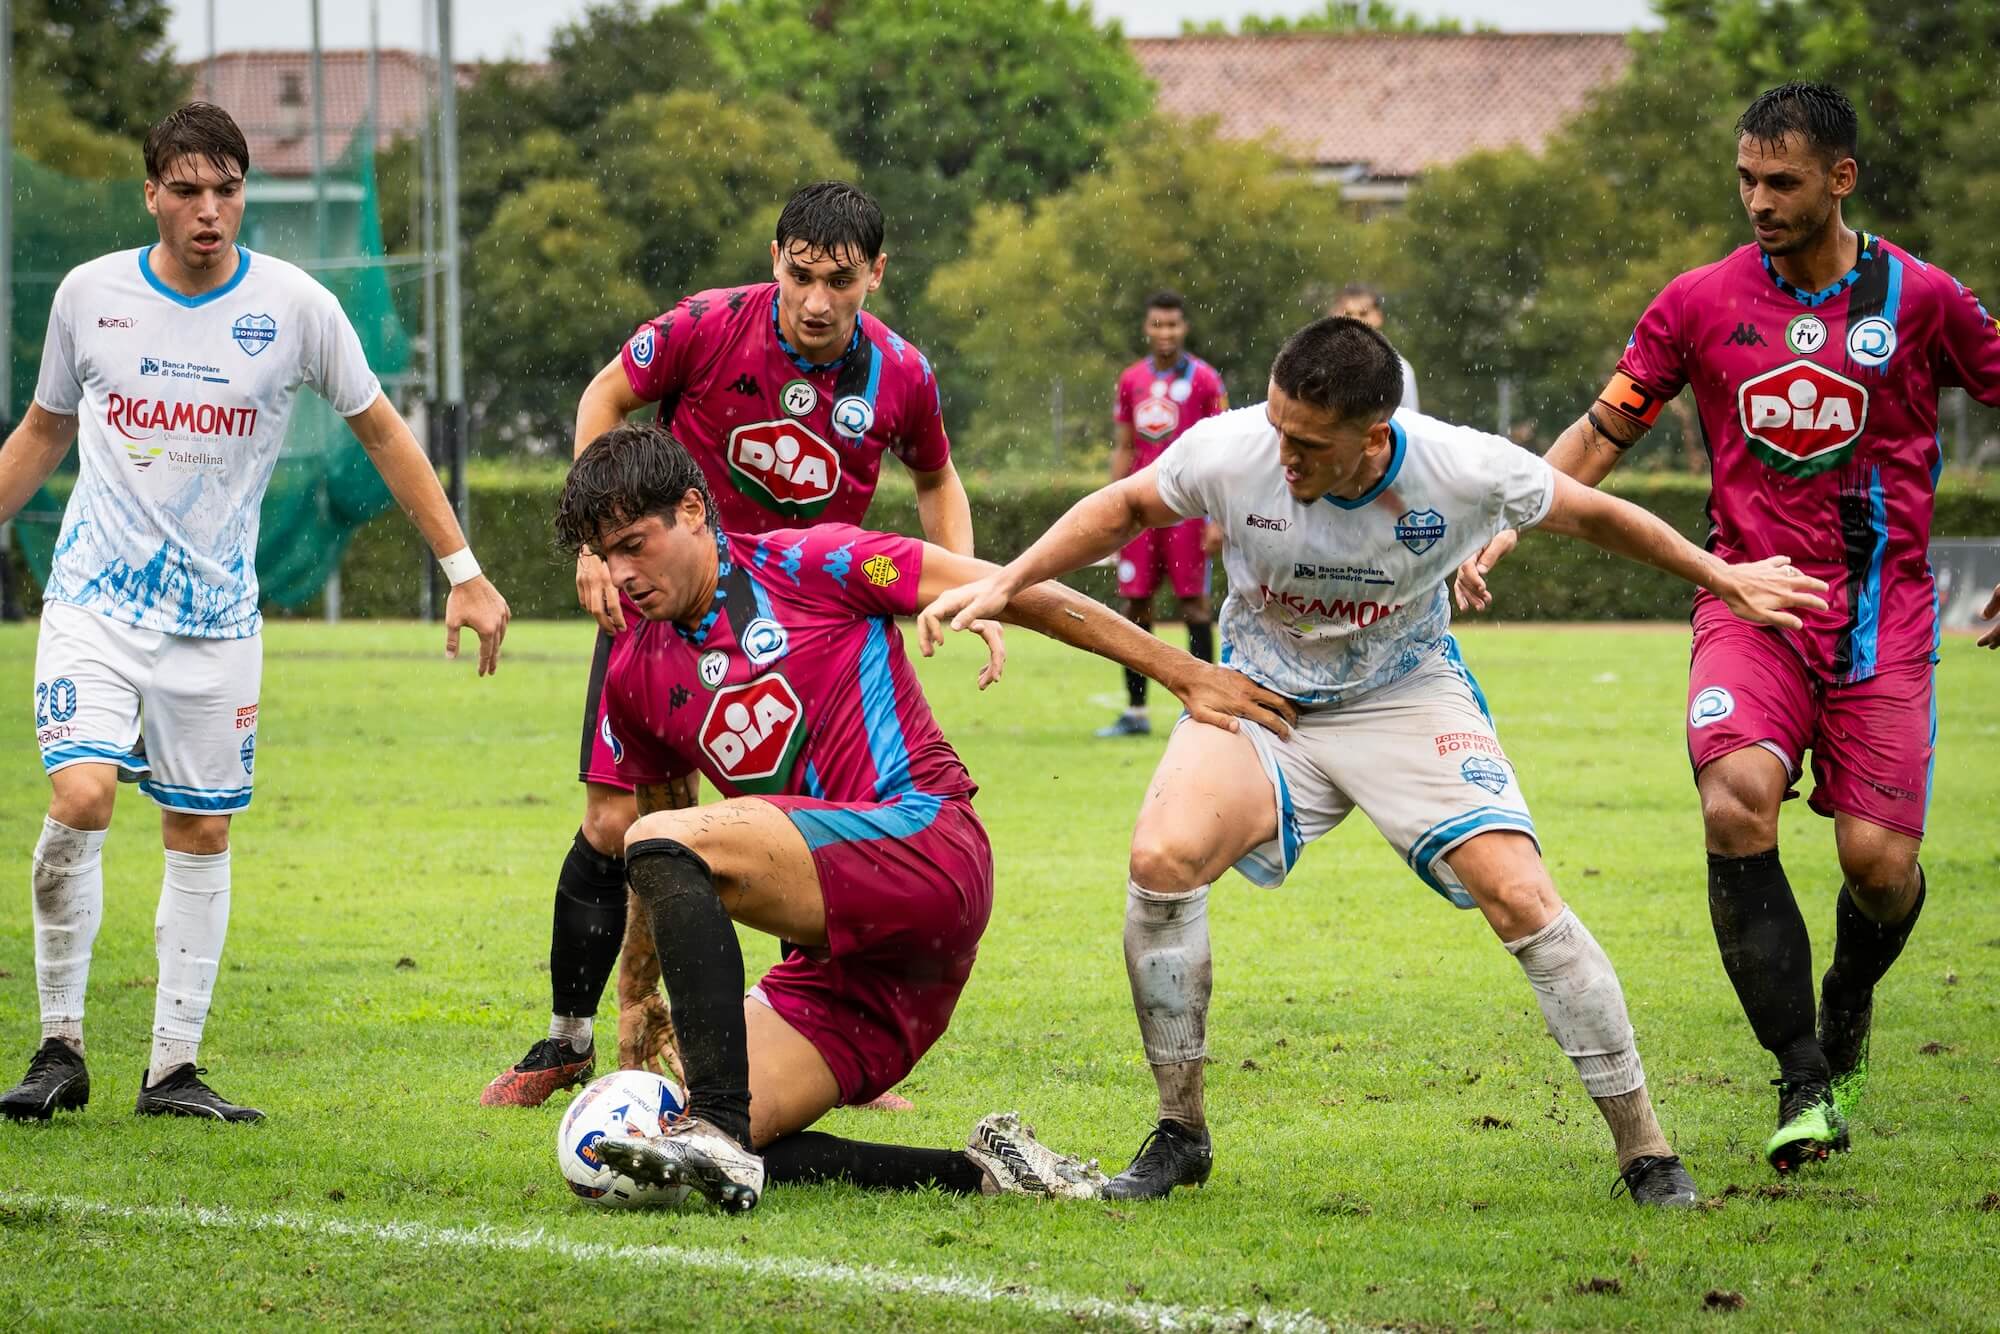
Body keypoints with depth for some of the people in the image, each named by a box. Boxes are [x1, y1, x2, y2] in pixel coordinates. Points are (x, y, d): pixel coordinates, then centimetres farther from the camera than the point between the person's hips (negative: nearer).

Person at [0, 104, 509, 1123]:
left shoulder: (295, 306, -3)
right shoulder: (89, 295, -1)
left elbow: (381, 432, 7)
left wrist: (463, 571, 5)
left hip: (217, 614, 1)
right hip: (96, 597, -1)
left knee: (201, 835, 3)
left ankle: (174, 1067, 12)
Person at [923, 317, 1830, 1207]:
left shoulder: (1464, 471, -25)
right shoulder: (1228, 453, -24)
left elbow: (1593, 515, -5)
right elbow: (1124, 508, -1)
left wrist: (1723, 579, 6)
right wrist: (1004, 584, -9)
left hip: (1407, 697, -1)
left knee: (1519, 895, -19)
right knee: (1162, 859, -26)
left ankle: (1645, 1152, -5)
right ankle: (1180, 1135, -8)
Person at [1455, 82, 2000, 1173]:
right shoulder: (1701, 302, 4)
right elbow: (1602, 433, 11)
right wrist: (1501, 528, -2)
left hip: (1882, 607, 0)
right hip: (1751, 597, 1)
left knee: (1879, 857, -11)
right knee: (1735, 802, -26)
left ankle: (1846, 1009, 26)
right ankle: (1804, 1079, -18)